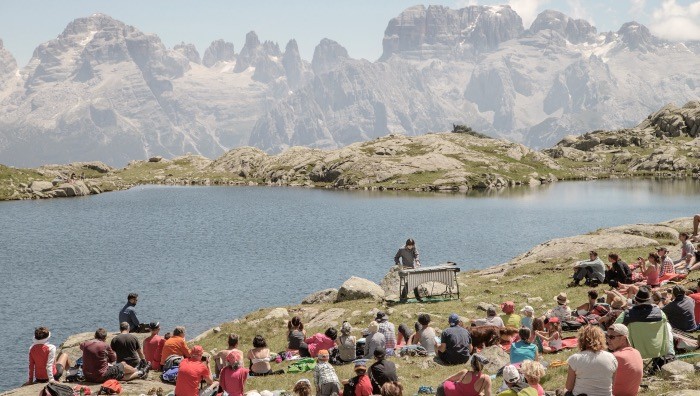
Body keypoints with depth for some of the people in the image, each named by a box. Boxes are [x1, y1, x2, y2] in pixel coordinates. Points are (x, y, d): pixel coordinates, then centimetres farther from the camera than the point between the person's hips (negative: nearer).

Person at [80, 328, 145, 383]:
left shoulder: (86, 344, -1)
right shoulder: (105, 346, -15)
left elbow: (81, 346, 27)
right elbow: (113, 360, 1)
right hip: (101, 377, -6)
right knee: (123, 365, 17)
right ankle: (139, 373, 44)